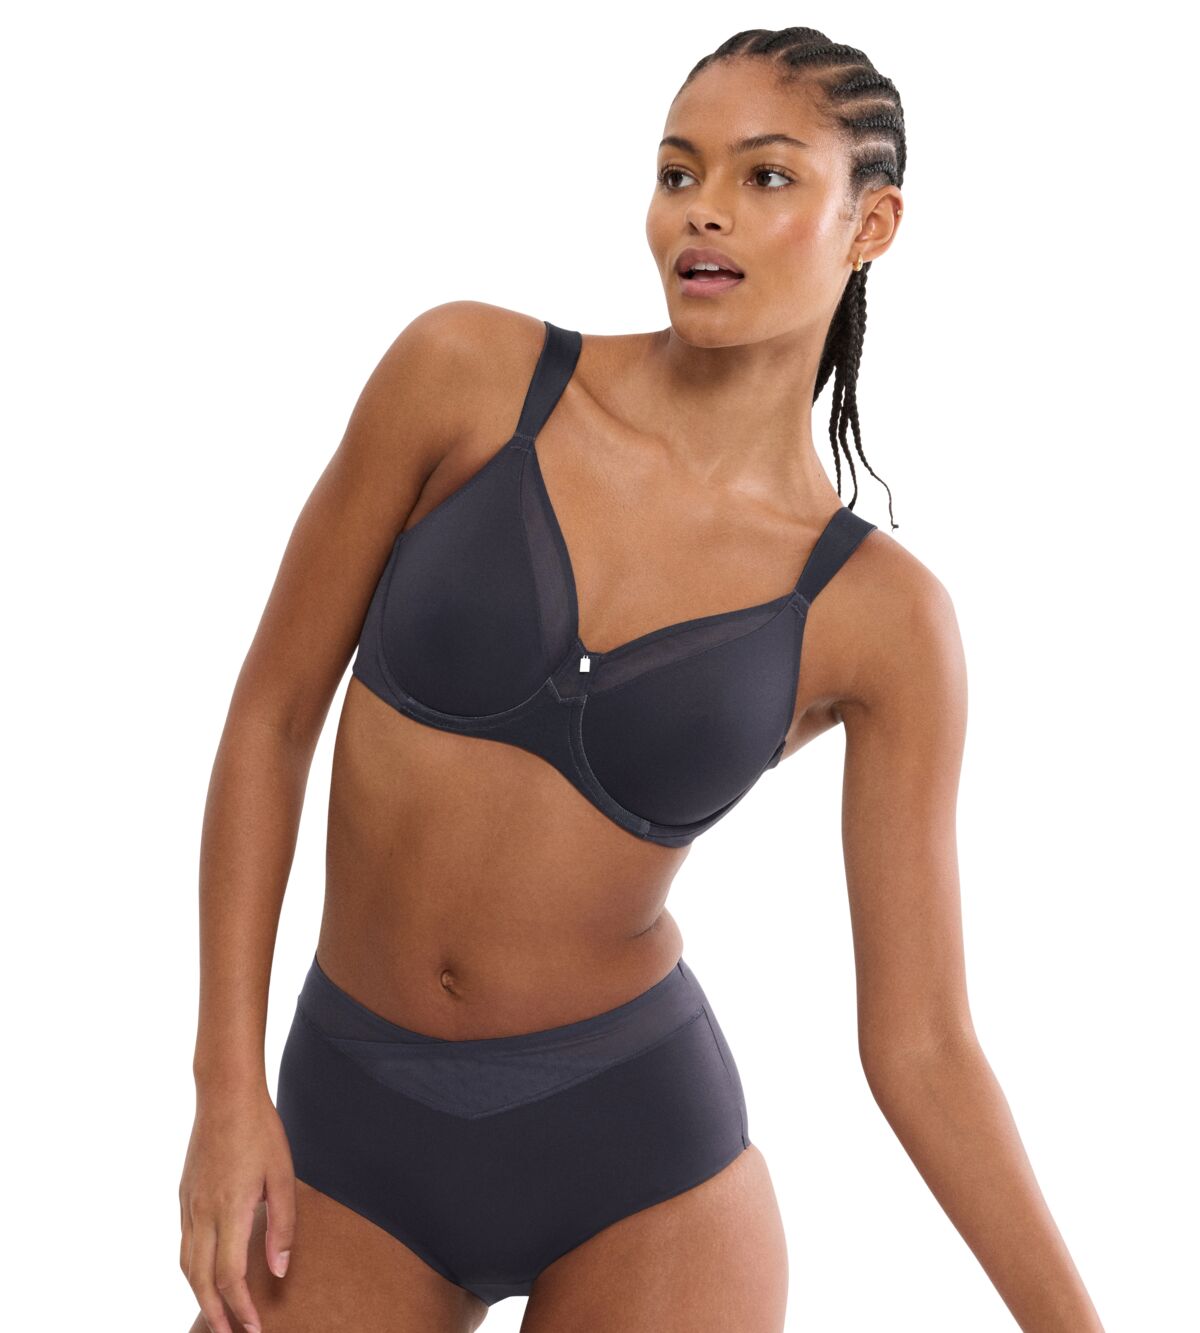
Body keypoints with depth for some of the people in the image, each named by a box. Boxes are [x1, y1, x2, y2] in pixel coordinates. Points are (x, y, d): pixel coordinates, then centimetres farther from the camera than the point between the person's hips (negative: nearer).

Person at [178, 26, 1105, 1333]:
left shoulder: (880, 618, -7)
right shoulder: (465, 371, -8)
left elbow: (920, 1044, -5)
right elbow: (270, 714, -2)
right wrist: (227, 1090, -6)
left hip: (637, 1135, -1)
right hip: (354, 1129, 1)